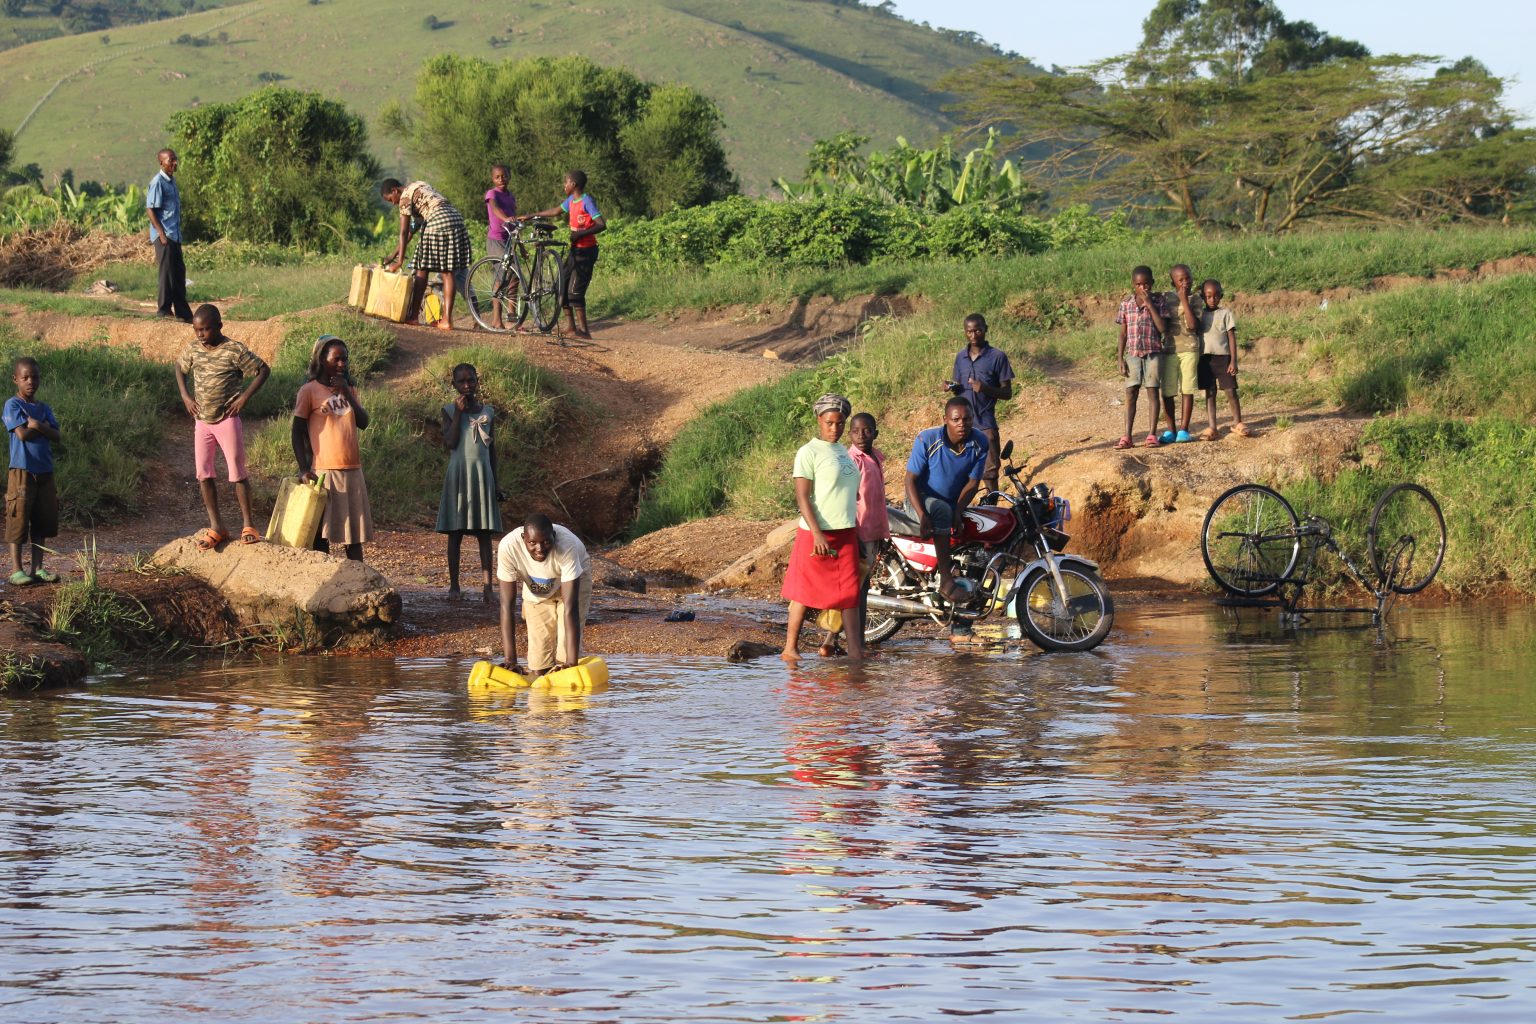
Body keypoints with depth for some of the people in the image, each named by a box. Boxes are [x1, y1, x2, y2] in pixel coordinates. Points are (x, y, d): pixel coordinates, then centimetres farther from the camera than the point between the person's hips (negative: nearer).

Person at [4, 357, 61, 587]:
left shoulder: (44, 408, 13)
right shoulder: (13, 405, -5)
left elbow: (55, 436, 2)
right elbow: (22, 433, -17)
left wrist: (36, 425, -13)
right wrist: (42, 427, -4)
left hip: (44, 471, 6)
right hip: (22, 470, -6)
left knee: (42, 523, 8)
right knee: (18, 520, -5)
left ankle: (38, 568, 13)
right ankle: (16, 570, -1)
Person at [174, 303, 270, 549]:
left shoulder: (235, 351, -13)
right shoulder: (193, 349, 2)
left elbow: (263, 370, -6)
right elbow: (179, 367, 21)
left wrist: (244, 397, -14)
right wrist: (185, 396, 8)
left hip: (227, 420, -5)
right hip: (202, 420, 5)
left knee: (237, 473, -1)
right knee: (203, 474, 3)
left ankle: (248, 524, 9)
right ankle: (216, 527, 11)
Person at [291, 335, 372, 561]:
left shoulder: (349, 388, 13)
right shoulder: (310, 390, -4)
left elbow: (363, 422, 4)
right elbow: (297, 432, -4)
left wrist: (347, 395, -7)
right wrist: (303, 469, -11)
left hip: (353, 470, 6)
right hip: (324, 471, -6)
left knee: (355, 533, 7)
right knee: (322, 533, 0)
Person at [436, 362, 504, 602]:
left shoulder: (488, 412, 9)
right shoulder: (450, 410, 1)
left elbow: (492, 449, 12)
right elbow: (450, 442, -12)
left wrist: (495, 483, 10)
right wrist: (459, 412, -12)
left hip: (482, 475, 2)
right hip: (459, 473, -2)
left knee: (484, 533, 0)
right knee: (455, 533, 1)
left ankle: (487, 586, -2)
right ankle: (454, 585, 6)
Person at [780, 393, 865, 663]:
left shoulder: (842, 451, 15)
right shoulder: (809, 452, -9)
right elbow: (802, 496, -14)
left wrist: (857, 531, 20)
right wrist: (817, 534, -22)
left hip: (846, 532, 7)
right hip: (818, 534, -7)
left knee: (850, 593, 1)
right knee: (804, 592, 0)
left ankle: (855, 651, -2)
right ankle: (790, 648, 8)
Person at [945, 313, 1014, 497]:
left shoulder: (998, 357, -4)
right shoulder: (961, 357, 11)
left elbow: (1007, 393, -4)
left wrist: (985, 388, -21)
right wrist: (952, 388, -1)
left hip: (985, 424, -4)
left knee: (989, 473, -2)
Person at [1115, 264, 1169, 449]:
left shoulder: (1158, 302, -1)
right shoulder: (1126, 305, 4)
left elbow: (1162, 327, -13)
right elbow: (1123, 334, 7)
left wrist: (1149, 304, -15)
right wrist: (1121, 359, 1)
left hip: (1153, 353, -2)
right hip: (1133, 354, 2)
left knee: (1152, 392, -1)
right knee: (1130, 393, -1)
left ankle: (1152, 435, 3)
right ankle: (1126, 436, -3)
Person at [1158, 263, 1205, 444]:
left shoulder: (1196, 300, 1)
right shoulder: (1165, 298, 8)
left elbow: (1192, 325, -13)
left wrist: (1184, 300, -14)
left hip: (1189, 349, -2)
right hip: (1168, 349, 2)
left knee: (1187, 390, -3)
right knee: (1167, 391, 1)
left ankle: (1184, 430, 2)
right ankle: (1170, 430, 10)